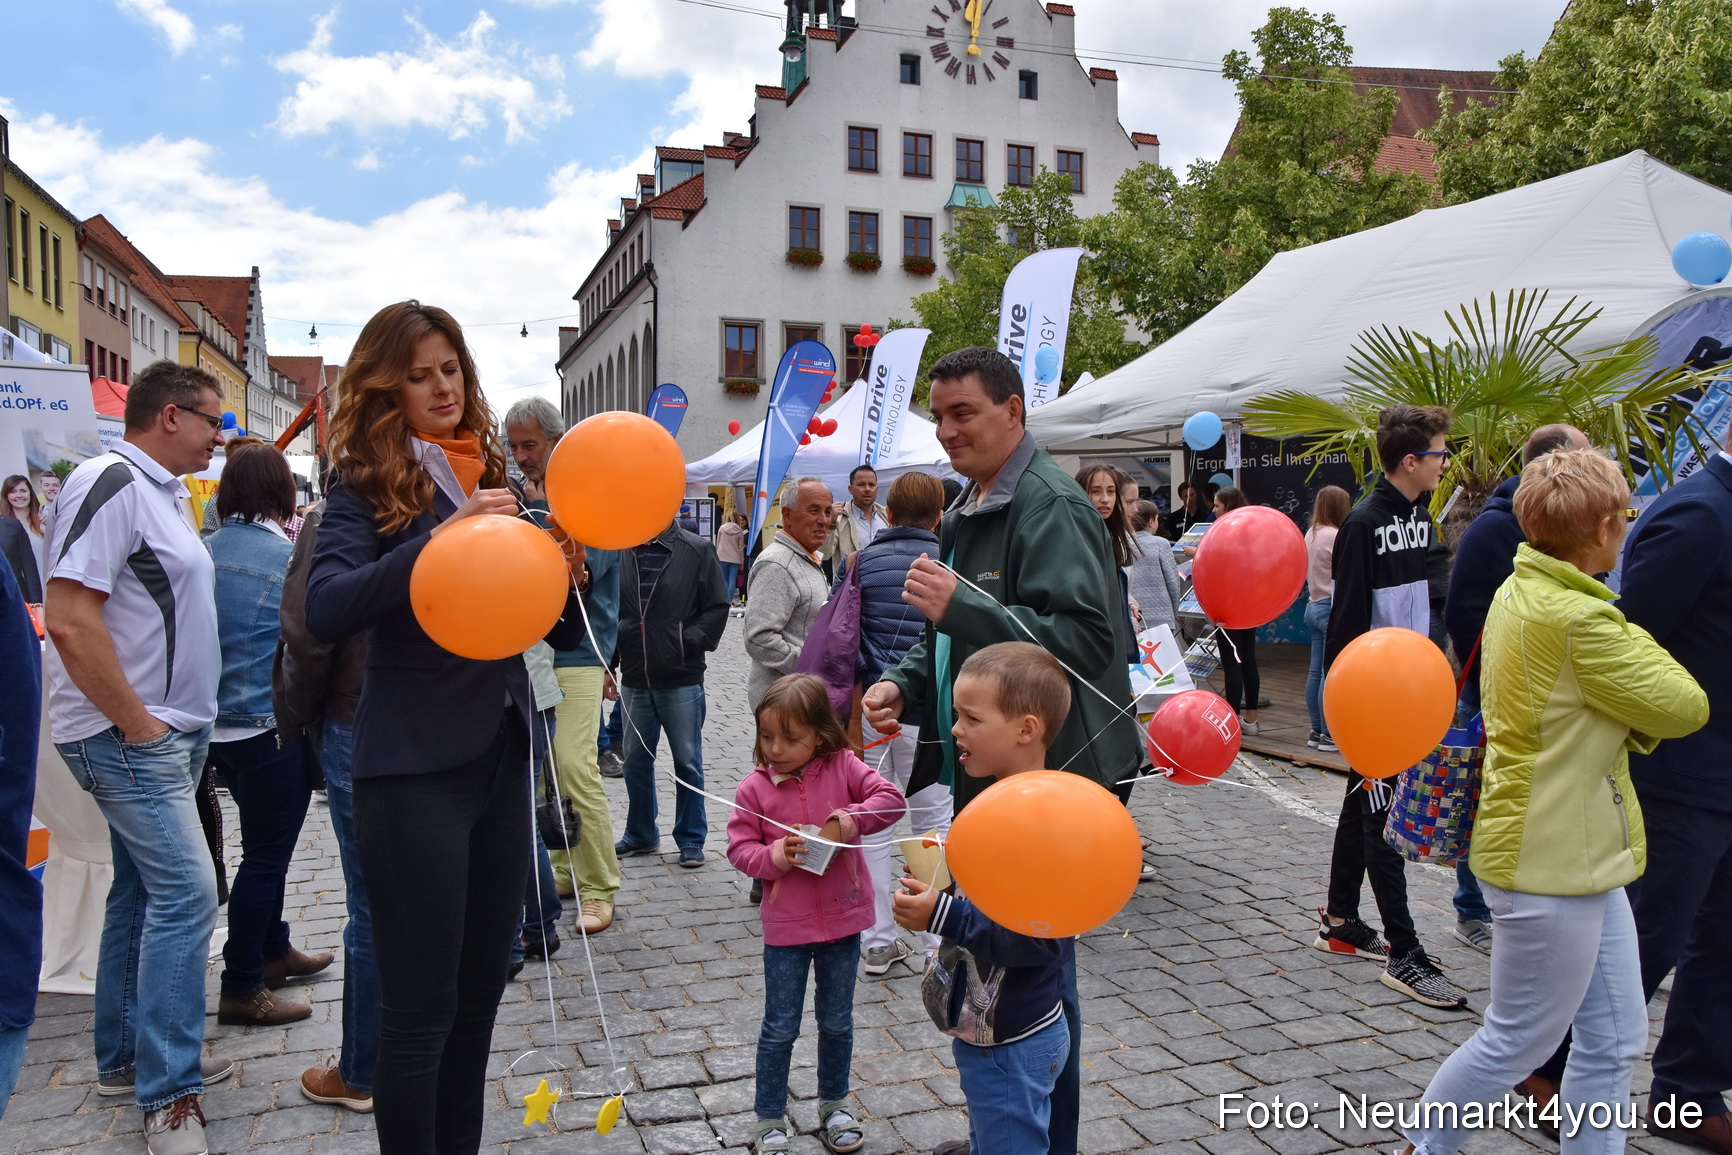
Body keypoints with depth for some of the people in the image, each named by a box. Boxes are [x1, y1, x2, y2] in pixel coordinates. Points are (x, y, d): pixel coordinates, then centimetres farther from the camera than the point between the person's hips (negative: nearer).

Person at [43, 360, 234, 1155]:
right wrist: (136, 724, -19)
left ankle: (126, 1059, 28)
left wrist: (178, 726, 15)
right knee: (186, 892, -11)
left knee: (142, 892, 15)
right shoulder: (112, 482, -15)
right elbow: (68, 618, -23)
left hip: (164, 734, 10)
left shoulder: (160, 491, 14)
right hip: (128, 736, -10)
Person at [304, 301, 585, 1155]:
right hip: (415, 766, -5)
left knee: (480, 989, 15)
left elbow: (560, 632, 12)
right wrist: (438, 539, -29)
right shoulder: (368, 488, -3)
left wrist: (568, 576, -8)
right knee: (420, 1005, 2)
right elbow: (326, 611, -21)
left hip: (503, 756, 6)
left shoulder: (492, 481, 11)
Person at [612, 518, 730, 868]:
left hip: (682, 678, -3)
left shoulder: (697, 550, -6)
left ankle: (691, 839, 21)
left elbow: (717, 608, -5)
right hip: (634, 678, 3)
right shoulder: (620, 552, 1)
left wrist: (688, 643, -12)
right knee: (636, 759, 15)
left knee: (687, 761, 7)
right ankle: (640, 833, 32)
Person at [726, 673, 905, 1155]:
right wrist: (772, 857, -25)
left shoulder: (843, 767, -9)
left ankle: (834, 1103, 41)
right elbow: (739, 847, -6)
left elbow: (892, 798, -13)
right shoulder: (755, 787, -10)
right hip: (785, 926, -1)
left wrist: (850, 819, -26)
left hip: (842, 919, 1)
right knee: (780, 1028, 10)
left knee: (837, 1021, 19)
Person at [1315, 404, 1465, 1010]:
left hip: (1408, 688, 9)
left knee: (1363, 806, 16)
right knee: (1383, 813, -5)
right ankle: (1404, 955, 0)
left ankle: (1339, 921, 27)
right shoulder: (1365, 522, -15)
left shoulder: (1420, 515, 11)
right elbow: (1347, 619, -17)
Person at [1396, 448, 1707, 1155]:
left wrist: (1634, 718, -3)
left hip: (1582, 862, 9)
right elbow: (1685, 707, -15)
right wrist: (1631, 637, -1)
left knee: (1615, 1039, 16)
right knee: (1518, 1042, 8)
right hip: (1549, 867, -9)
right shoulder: (1580, 619, -23)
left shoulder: (1519, 590, 7)